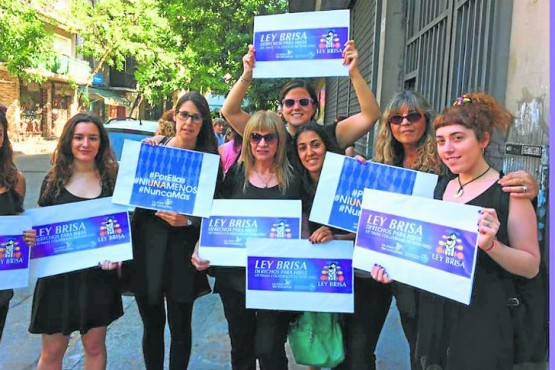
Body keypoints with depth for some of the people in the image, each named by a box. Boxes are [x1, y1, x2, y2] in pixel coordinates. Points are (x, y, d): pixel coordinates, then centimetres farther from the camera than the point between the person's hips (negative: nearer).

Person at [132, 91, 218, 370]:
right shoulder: (153, 147, 3)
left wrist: (187, 220, -19)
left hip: (181, 249, -2)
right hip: (146, 244, 2)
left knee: (180, 326, 11)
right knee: (152, 324, 16)